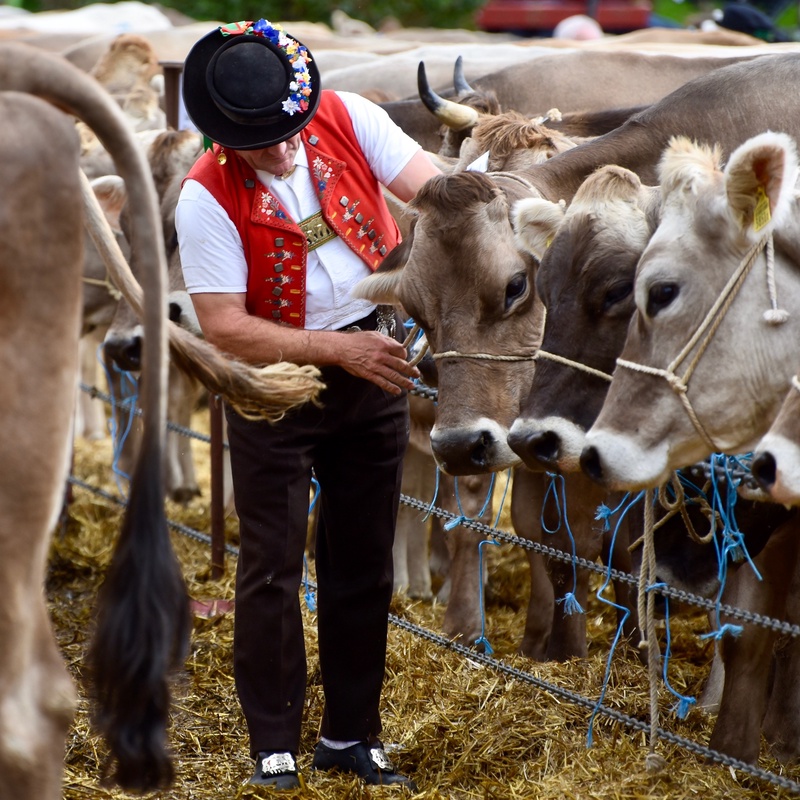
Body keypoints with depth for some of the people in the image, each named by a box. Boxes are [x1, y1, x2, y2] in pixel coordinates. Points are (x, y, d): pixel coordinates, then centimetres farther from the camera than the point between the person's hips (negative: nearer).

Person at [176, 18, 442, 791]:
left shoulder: (347, 118, -11)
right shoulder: (208, 197, -20)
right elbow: (225, 327, -20)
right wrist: (339, 350, -26)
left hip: (373, 362, 4)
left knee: (363, 562, 12)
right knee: (273, 569, 1)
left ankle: (350, 735, 26)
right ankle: (274, 751, 13)